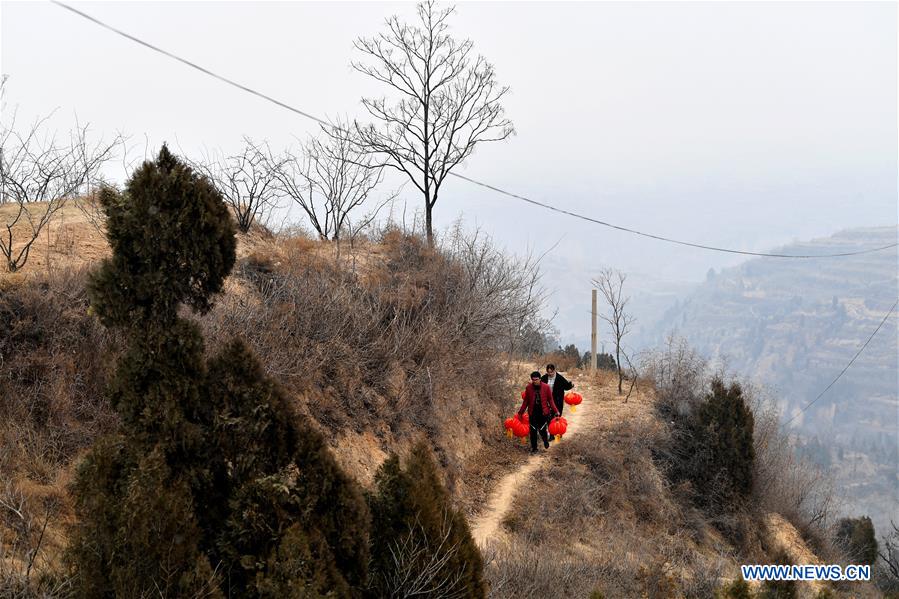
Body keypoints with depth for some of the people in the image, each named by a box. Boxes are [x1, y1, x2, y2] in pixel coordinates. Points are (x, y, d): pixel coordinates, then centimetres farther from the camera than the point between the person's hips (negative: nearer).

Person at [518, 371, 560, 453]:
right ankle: (534, 448, 21)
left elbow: (550, 400, 0)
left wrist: (556, 411, -5)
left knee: (542, 430, -2)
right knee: (533, 431, 6)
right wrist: (520, 412, 6)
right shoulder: (528, 388, -3)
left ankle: (545, 440, 33)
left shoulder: (546, 387, -7)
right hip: (533, 412, 2)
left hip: (543, 412, -2)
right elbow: (526, 401, 6)